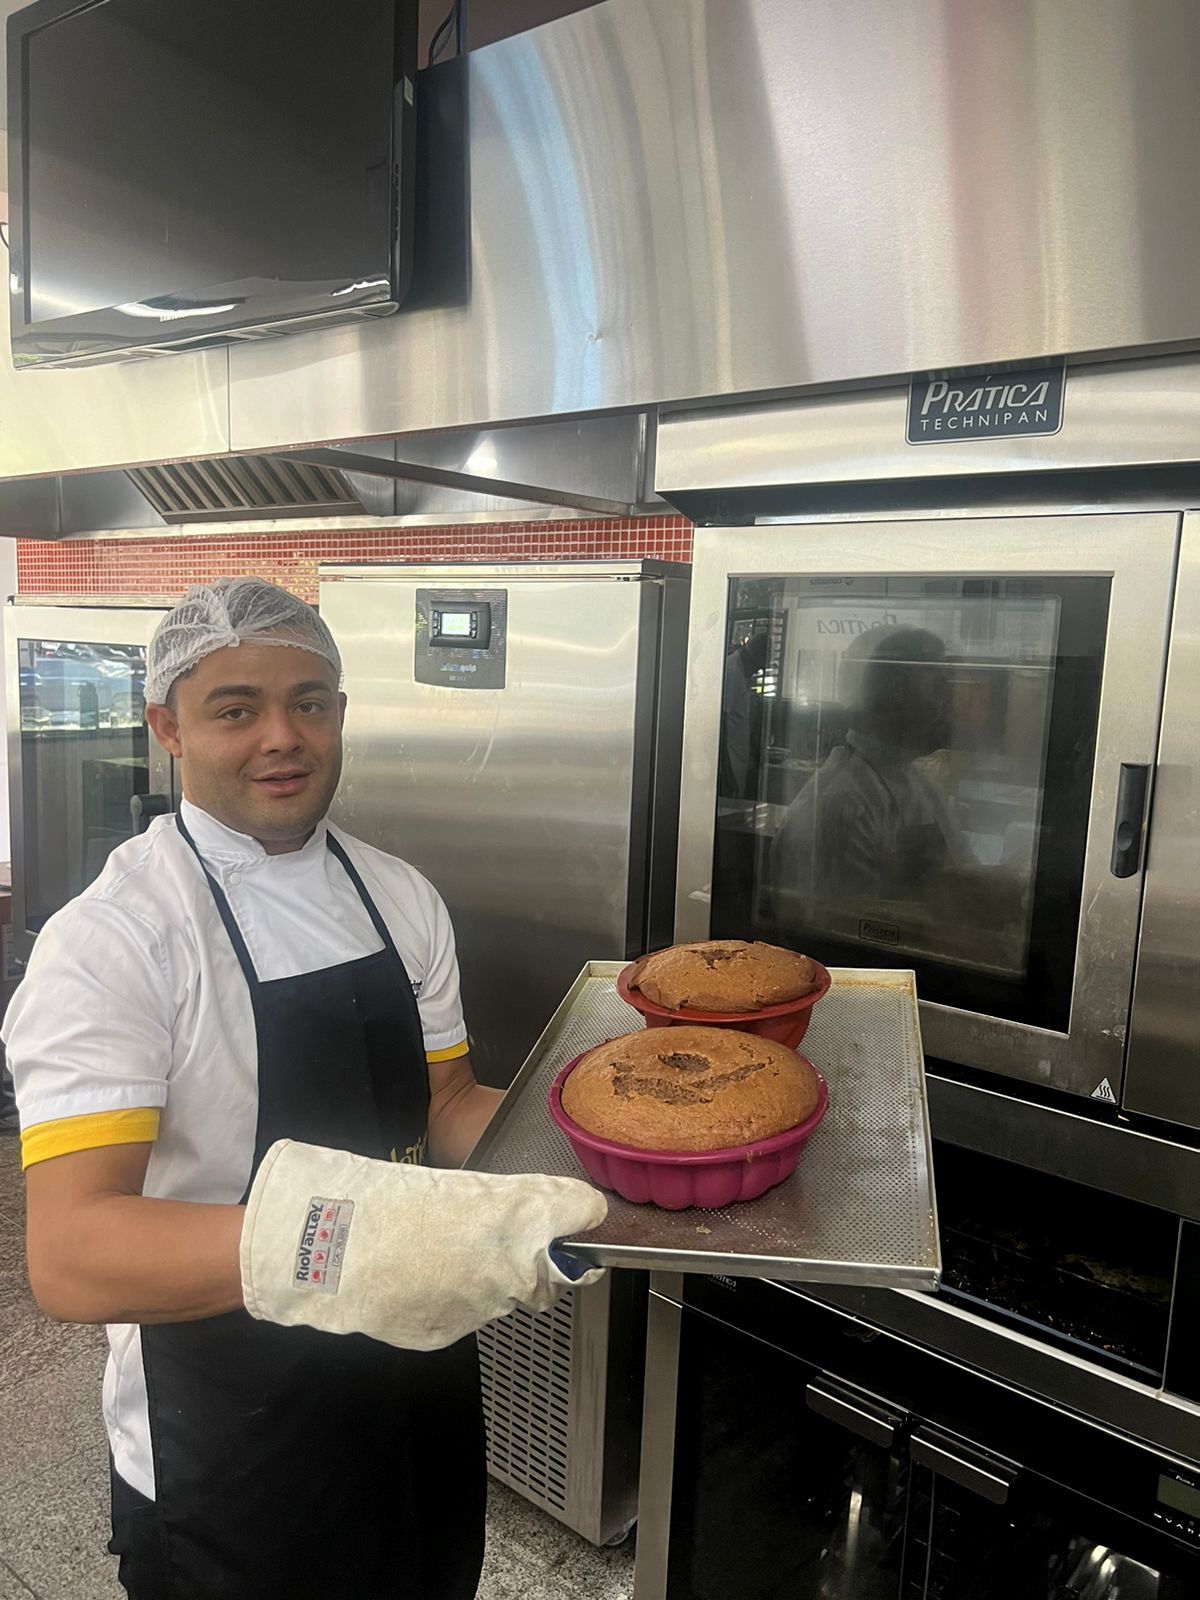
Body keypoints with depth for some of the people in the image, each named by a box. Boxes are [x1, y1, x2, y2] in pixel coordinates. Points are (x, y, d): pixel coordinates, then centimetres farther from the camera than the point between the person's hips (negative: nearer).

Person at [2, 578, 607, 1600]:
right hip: (225, 1460, -5)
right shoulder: (109, 941, -21)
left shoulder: (403, 899, -2)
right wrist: (335, 1238, -46)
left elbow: (445, 1109, 3)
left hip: (424, 1387, 6)